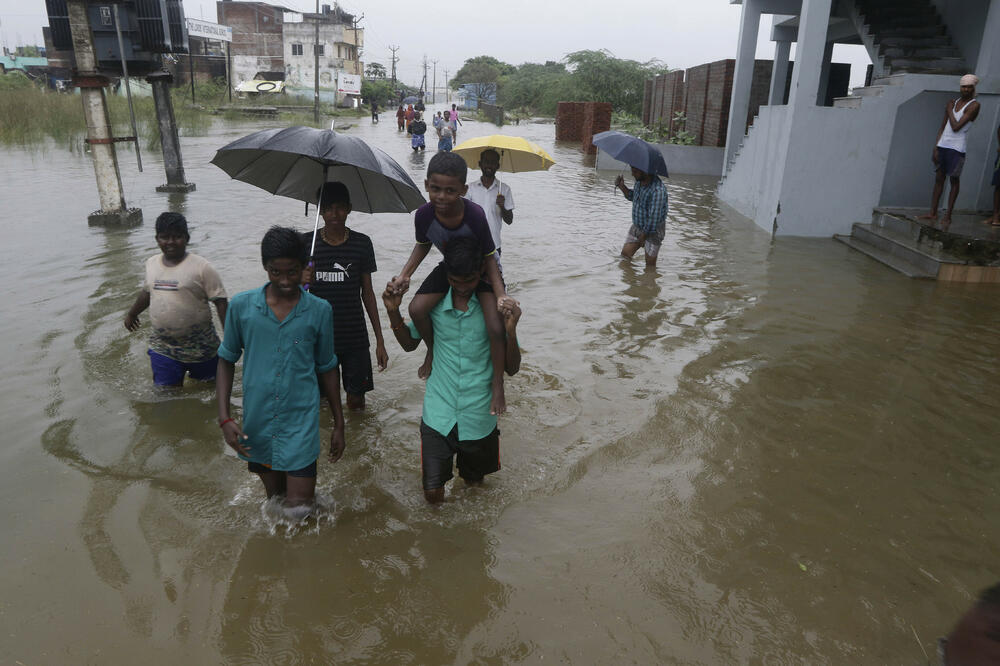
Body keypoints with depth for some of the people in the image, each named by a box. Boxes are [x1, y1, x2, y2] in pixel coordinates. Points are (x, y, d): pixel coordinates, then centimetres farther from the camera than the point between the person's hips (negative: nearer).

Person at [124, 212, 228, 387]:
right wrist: (132, 313, 39)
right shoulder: (151, 263, 5)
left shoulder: (201, 267, -13)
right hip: (162, 347, 4)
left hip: (200, 348, -4)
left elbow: (220, 302, -13)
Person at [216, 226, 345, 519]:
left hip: (301, 421, -1)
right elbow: (227, 360, 5)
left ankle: (306, 489, 33)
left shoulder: (319, 310, -6)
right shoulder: (242, 305, -5)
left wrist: (339, 424, 8)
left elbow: (327, 368, 5)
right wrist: (224, 418, -4)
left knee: (297, 508, 0)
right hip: (257, 424, 2)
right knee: (274, 498, 19)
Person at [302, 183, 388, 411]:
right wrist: (301, 281, -22)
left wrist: (380, 341, 4)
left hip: (355, 337, 0)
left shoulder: (361, 243, -1)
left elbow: (367, 292, 4)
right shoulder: (306, 243, -2)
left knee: (356, 401, 7)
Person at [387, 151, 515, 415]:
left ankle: (497, 384, 4)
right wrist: (404, 274, -16)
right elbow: (423, 245, -2)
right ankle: (433, 351, 17)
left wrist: (501, 295, -35)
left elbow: (488, 257, -23)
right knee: (417, 308, -15)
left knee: (496, 328, -21)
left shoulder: (474, 215, -35)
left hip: (482, 270, -4)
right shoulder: (424, 215, -24)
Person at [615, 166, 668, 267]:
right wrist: (622, 186, 1)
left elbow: (654, 218, -28)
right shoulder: (639, 181, -3)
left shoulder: (658, 190, -30)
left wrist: (643, 236, -18)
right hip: (637, 226, 8)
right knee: (625, 255, 9)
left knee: (650, 265, 2)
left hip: (653, 230, -8)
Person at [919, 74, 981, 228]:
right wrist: (935, 147, 7)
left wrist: (950, 111, -3)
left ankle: (948, 216, 2)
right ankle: (933, 213, 12)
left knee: (954, 180, -1)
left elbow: (956, 127, -15)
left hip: (957, 148, -6)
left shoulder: (974, 105, -6)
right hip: (943, 145, 6)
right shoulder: (953, 103, 14)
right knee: (939, 178, 7)